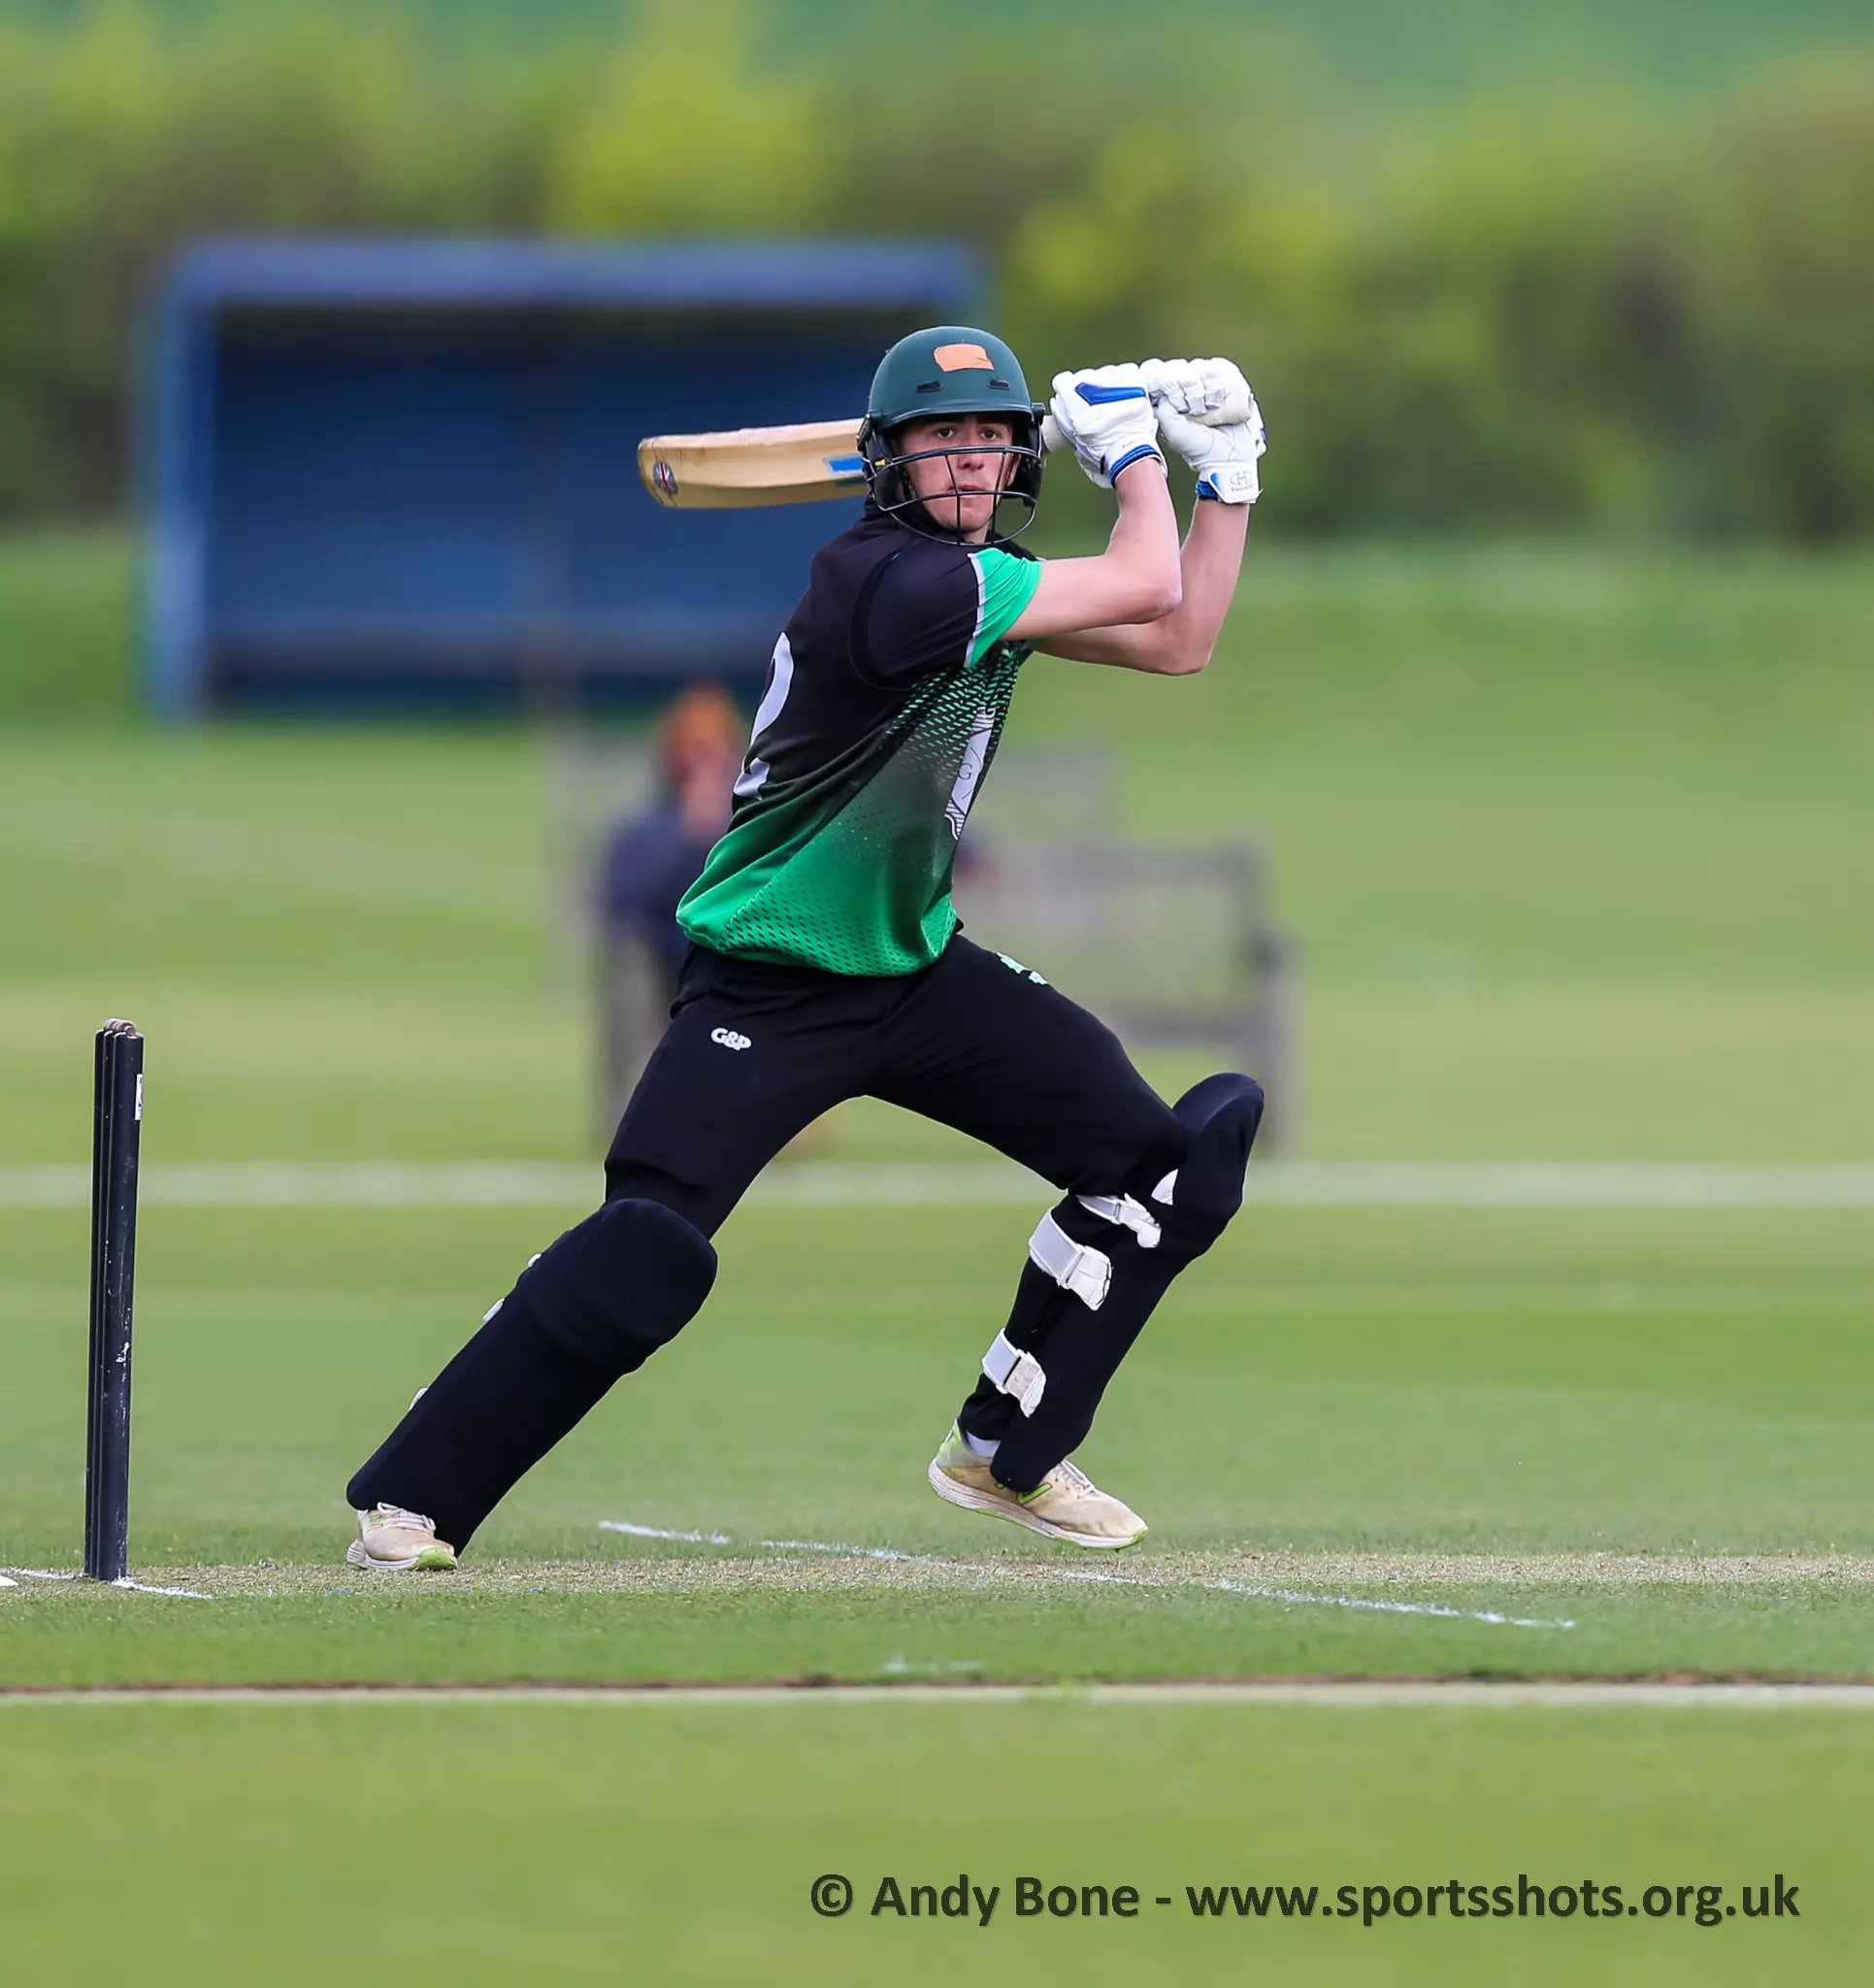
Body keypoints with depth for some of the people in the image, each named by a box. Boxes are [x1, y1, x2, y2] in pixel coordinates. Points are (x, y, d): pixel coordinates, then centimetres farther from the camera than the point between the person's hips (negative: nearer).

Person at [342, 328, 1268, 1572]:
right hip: (767, 991, -9)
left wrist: (1227, 477, 6)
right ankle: (410, 1503, -11)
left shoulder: (993, 582, 4)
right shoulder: (884, 577, -24)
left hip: (918, 971, 9)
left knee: (1160, 1164, 6)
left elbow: (1177, 642, 12)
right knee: (648, 1255, -23)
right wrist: (1130, 444, -5)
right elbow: (1144, 588, -21)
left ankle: (1007, 1455, 21)